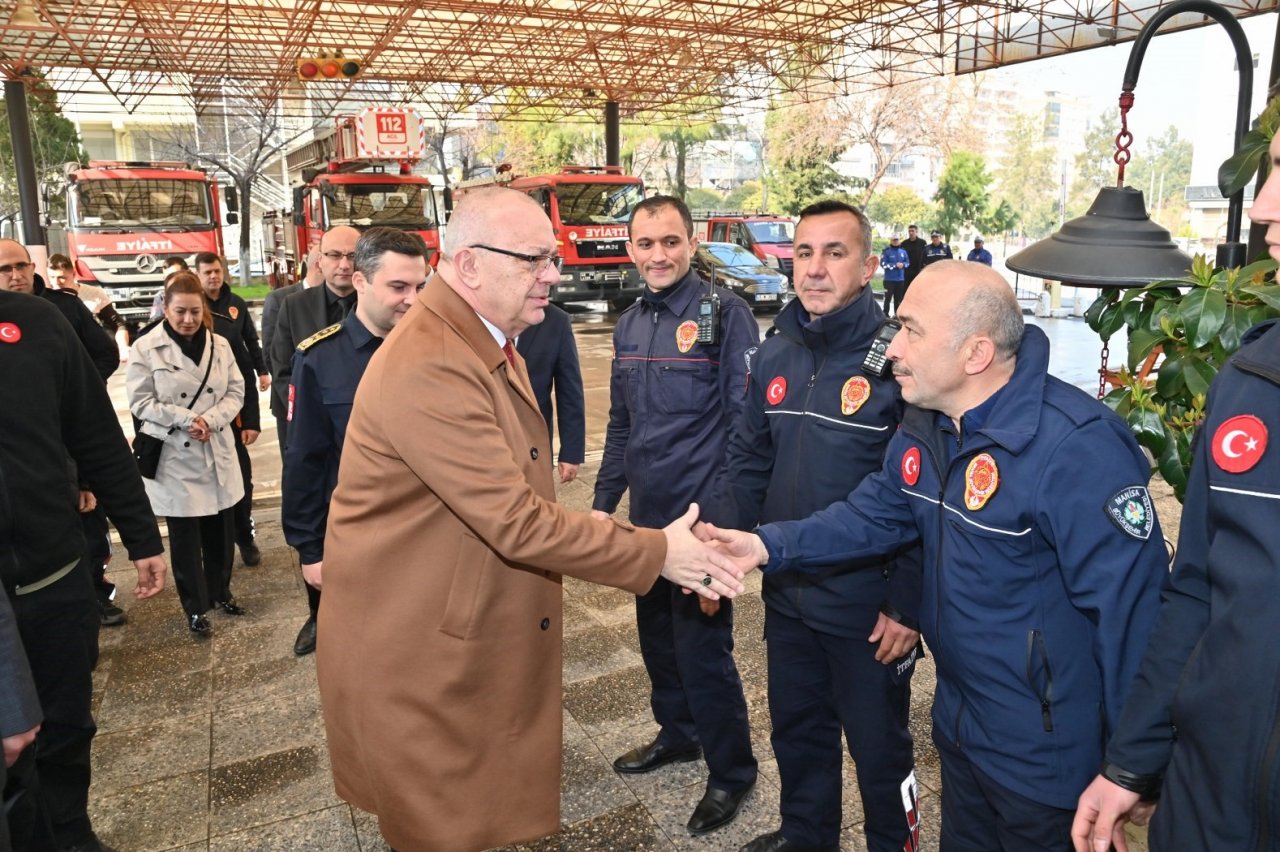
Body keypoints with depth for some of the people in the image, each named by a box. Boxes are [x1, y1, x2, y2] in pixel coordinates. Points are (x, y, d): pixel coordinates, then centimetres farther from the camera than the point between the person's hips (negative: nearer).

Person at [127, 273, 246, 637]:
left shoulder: (219, 345, 2)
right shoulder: (145, 348, -8)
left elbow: (235, 392, 2)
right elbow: (141, 403, -9)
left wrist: (211, 420, -14)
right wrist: (186, 419, -18)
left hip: (216, 452, 3)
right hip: (174, 456, -3)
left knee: (220, 529, 13)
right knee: (185, 536, 7)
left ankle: (220, 592, 34)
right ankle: (195, 608, 22)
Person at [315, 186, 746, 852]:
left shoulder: (489, 343, 8)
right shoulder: (428, 366, -27)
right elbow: (516, 522, -28)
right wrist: (656, 553, -21)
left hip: (473, 639, 9)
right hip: (412, 656, -9)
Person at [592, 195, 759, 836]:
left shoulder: (724, 312, -13)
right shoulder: (629, 324, 8)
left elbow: (746, 422, -14)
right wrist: (605, 500, 14)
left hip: (701, 517, -7)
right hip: (646, 515, 7)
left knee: (703, 646, 3)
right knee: (656, 633, 20)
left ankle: (731, 772, 25)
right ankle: (677, 733, 43)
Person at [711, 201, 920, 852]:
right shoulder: (773, 357, 2)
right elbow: (747, 464, 7)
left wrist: (908, 606, -15)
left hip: (867, 606, -6)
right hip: (786, 595, 6)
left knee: (879, 747, 15)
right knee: (796, 731, 24)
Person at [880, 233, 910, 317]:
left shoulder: (903, 251, 6)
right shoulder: (886, 251, -7)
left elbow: (908, 262, 11)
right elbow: (883, 264, -14)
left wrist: (903, 264, -12)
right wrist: (895, 265, -17)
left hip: (900, 279, 4)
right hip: (889, 279, -4)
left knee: (898, 298, 11)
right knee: (888, 297, -4)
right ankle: (885, 314, 4)